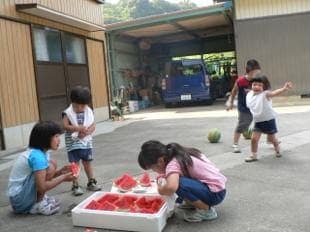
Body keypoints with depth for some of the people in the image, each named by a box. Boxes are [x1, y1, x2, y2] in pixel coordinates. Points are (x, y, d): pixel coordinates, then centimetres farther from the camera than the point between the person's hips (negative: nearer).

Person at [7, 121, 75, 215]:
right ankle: (38, 205, -8)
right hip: (19, 199, -10)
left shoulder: (35, 152, 5)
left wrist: (60, 172, -3)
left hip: (22, 195, 10)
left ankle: (40, 199, 12)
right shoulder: (37, 156, -23)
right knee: (50, 167, -20)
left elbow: (44, 176, 13)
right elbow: (42, 187, -25)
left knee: (52, 164, 7)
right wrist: (63, 178, -15)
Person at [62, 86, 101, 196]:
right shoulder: (68, 113, -9)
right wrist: (78, 128, -27)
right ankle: (75, 186, 12)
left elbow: (93, 126, -1)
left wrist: (86, 132, -19)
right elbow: (65, 126, -17)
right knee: (75, 164, 2)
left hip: (86, 142, 4)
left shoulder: (89, 112, 0)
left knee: (87, 162, 15)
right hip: (73, 143, -3)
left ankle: (91, 182, 28)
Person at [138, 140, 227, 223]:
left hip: (216, 193, -9)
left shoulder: (173, 164, -21)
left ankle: (206, 211, -8)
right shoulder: (180, 154, 3)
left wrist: (160, 190, -17)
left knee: (178, 184, -28)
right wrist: (167, 176, 7)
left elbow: (171, 187, -40)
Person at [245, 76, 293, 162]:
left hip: (269, 120, -4)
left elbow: (274, 93, -39)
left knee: (272, 138, 13)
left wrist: (284, 89, -52)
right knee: (254, 138, -4)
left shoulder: (265, 94, -19)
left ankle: (277, 149, 44)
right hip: (258, 122, 4)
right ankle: (253, 155, 13)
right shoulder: (249, 95, -2)